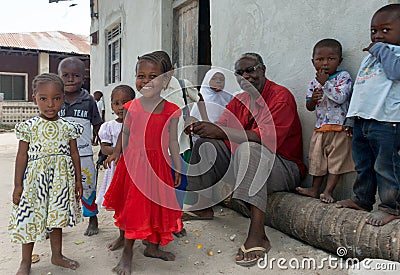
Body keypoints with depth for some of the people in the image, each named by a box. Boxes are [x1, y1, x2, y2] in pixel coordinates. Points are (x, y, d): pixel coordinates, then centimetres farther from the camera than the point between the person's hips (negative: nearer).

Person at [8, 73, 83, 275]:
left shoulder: (68, 127, 0)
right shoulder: (29, 127, -5)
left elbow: (74, 154, 5)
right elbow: (22, 156, -2)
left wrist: (78, 181, 7)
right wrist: (18, 185, -2)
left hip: (61, 179, 2)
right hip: (36, 179, -2)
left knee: (56, 217, 15)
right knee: (30, 219, 8)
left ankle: (57, 255, 33)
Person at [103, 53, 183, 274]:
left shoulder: (171, 110, -4)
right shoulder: (131, 107, -3)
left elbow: (172, 141, 3)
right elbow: (125, 133, 10)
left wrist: (178, 168, 6)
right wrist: (117, 153, 16)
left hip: (158, 163, 1)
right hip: (133, 161, -1)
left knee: (156, 203, 11)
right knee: (133, 204, 5)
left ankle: (152, 246, 33)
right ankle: (127, 253, 22)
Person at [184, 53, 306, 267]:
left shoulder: (281, 96, -14)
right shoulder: (239, 100, 11)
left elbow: (268, 137, -29)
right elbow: (220, 128, 3)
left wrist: (220, 131, -32)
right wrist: (199, 127, -20)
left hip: (284, 167, -7)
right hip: (246, 161, 8)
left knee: (249, 148, -38)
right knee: (205, 144, 0)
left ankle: (257, 235, -41)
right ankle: (203, 207, 6)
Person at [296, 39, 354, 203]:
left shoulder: (343, 77, -6)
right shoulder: (314, 82, 9)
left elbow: (341, 98, -22)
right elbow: (309, 107, 8)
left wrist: (325, 83, -18)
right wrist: (313, 99, -14)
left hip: (339, 128, -5)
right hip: (320, 128, 5)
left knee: (336, 159, 1)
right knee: (317, 159, 12)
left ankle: (328, 191, 9)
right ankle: (315, 189, 23)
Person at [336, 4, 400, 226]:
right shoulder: (369, 57, 22)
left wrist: (380, 49, -10)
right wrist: (353, 120, 22)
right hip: (362, 120, 8)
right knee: (363, 166, 16)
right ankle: (362, 199, 29)